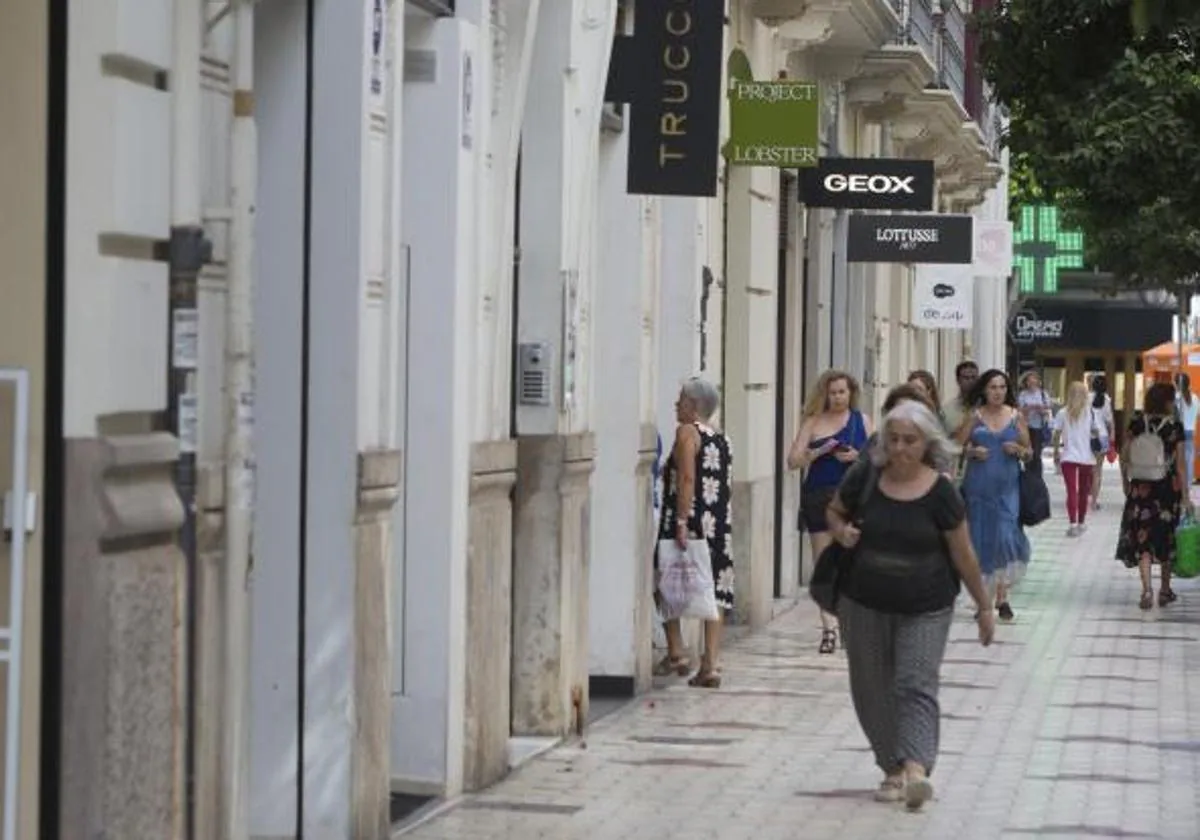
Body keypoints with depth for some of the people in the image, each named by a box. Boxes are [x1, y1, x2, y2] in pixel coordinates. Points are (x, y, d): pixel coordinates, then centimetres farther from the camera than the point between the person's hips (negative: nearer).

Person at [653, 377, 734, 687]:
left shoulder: (687, 432, -6)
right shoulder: (722, 440, 14)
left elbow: (687, 479, -17)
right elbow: (729, 486, 16)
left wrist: (681, 522, -20)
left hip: (689, 522, -6)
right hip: (720, 527, 6)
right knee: (713, 595, 3)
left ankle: (675, 654, 6)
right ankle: (711, 664, -1)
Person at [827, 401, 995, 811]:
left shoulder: (939, 492, -10)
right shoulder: (865, 478, -4)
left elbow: (963, 554, -2)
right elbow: (834, 511, 16)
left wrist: (984, 607, 3)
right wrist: (841, 530, -8)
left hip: (924, 609, -3)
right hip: (864, 604, 3)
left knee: (915, 685, -14)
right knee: (873, 691, 8)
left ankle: (916, 769, -27)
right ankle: (893, 767, 19)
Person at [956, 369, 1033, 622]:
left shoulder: (1015, 416, 5)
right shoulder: (975, 415, 4)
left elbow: (1029, 451, 11)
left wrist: (1018, 450, -9)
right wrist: (972, 451, -14)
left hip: (1006, 487, 0)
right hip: (978, 486, 0)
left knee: (1006, 536, -10)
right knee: (980, 538, 3)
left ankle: (1002, 598, -2)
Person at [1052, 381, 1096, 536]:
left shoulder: (1063, 413, -1)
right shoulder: (1089, 413, 0)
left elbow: (1057, 435, 1)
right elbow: (1094, 435, -1)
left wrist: (1056, 453, 14)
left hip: (1068, 457, -1)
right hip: (1086, 457, 1)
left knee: (1071, 490, -6)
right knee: (1083, 491, 15)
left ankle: (1073, 523, -19)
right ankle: (1081, 523, 25)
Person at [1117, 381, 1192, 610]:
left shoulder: (1136, 422, -3)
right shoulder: (1174, 426, -11)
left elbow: (1124, 455, 1)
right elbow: (1180, 464, -11)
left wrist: (1125, 481, 15)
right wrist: (1185, 495, -7)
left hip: (1140, 488, 1)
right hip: (1167, 489, -1)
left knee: (1142, 538, 4)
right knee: (1167, 537, 14)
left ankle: (1147, 591, -8)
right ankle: (1165, 590, 24)